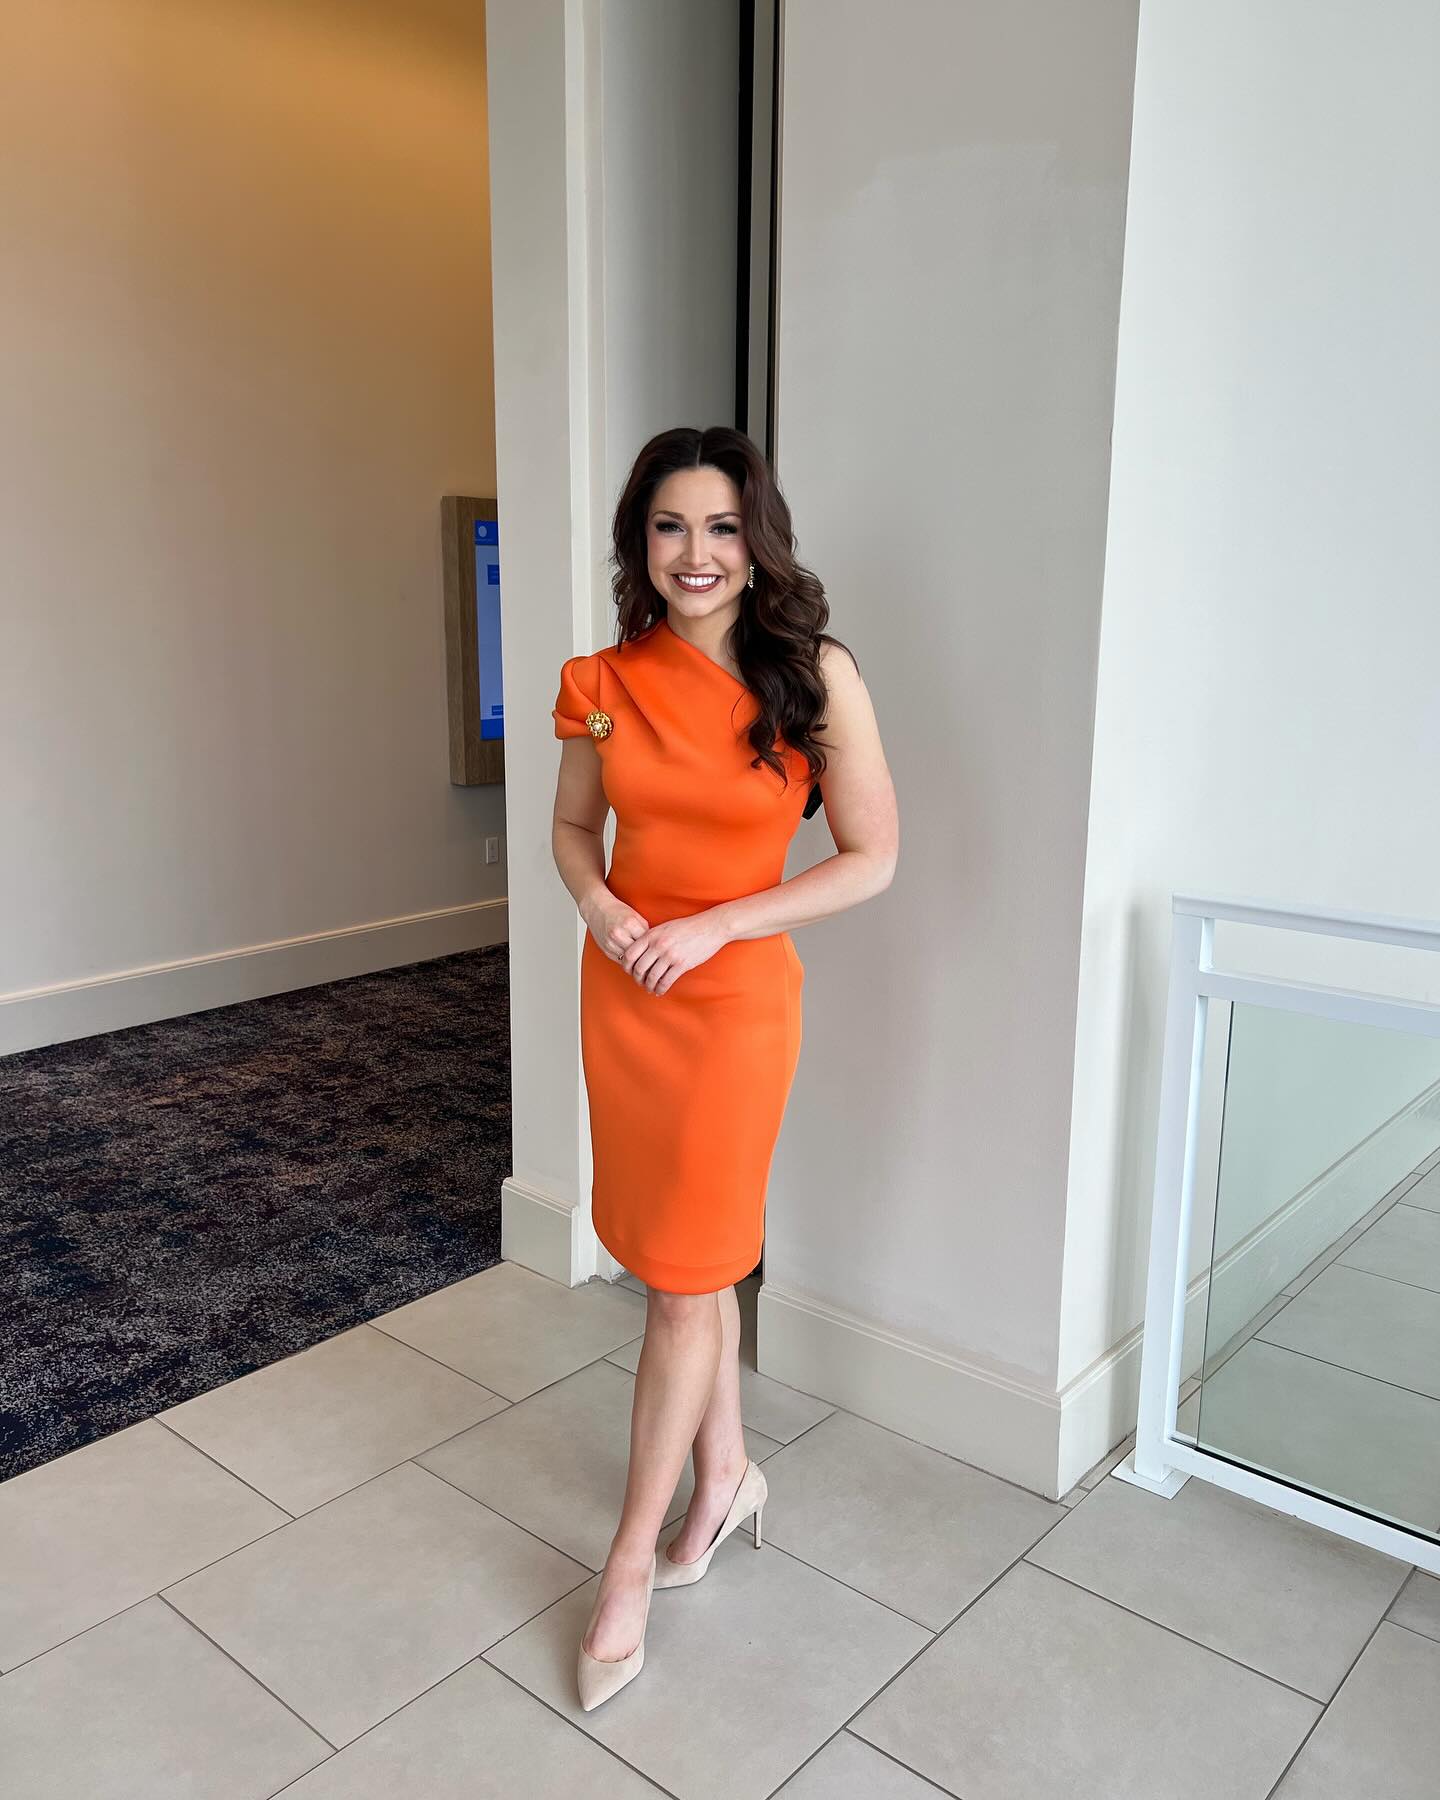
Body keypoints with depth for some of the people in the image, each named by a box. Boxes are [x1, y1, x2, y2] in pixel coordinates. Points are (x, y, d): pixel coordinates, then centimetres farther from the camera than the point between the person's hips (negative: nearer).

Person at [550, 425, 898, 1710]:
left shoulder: (817, 676, -12)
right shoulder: (607, 683, -2)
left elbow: (873, 859, -10)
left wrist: (711, 926, -16)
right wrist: (602, 907, -10)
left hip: (738, 995, -4)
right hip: (620, 988, 4)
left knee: (687, 1278, 5)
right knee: (690, 1251, 18)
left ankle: (633, 1557, 24)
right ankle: (726, 1473, 40)